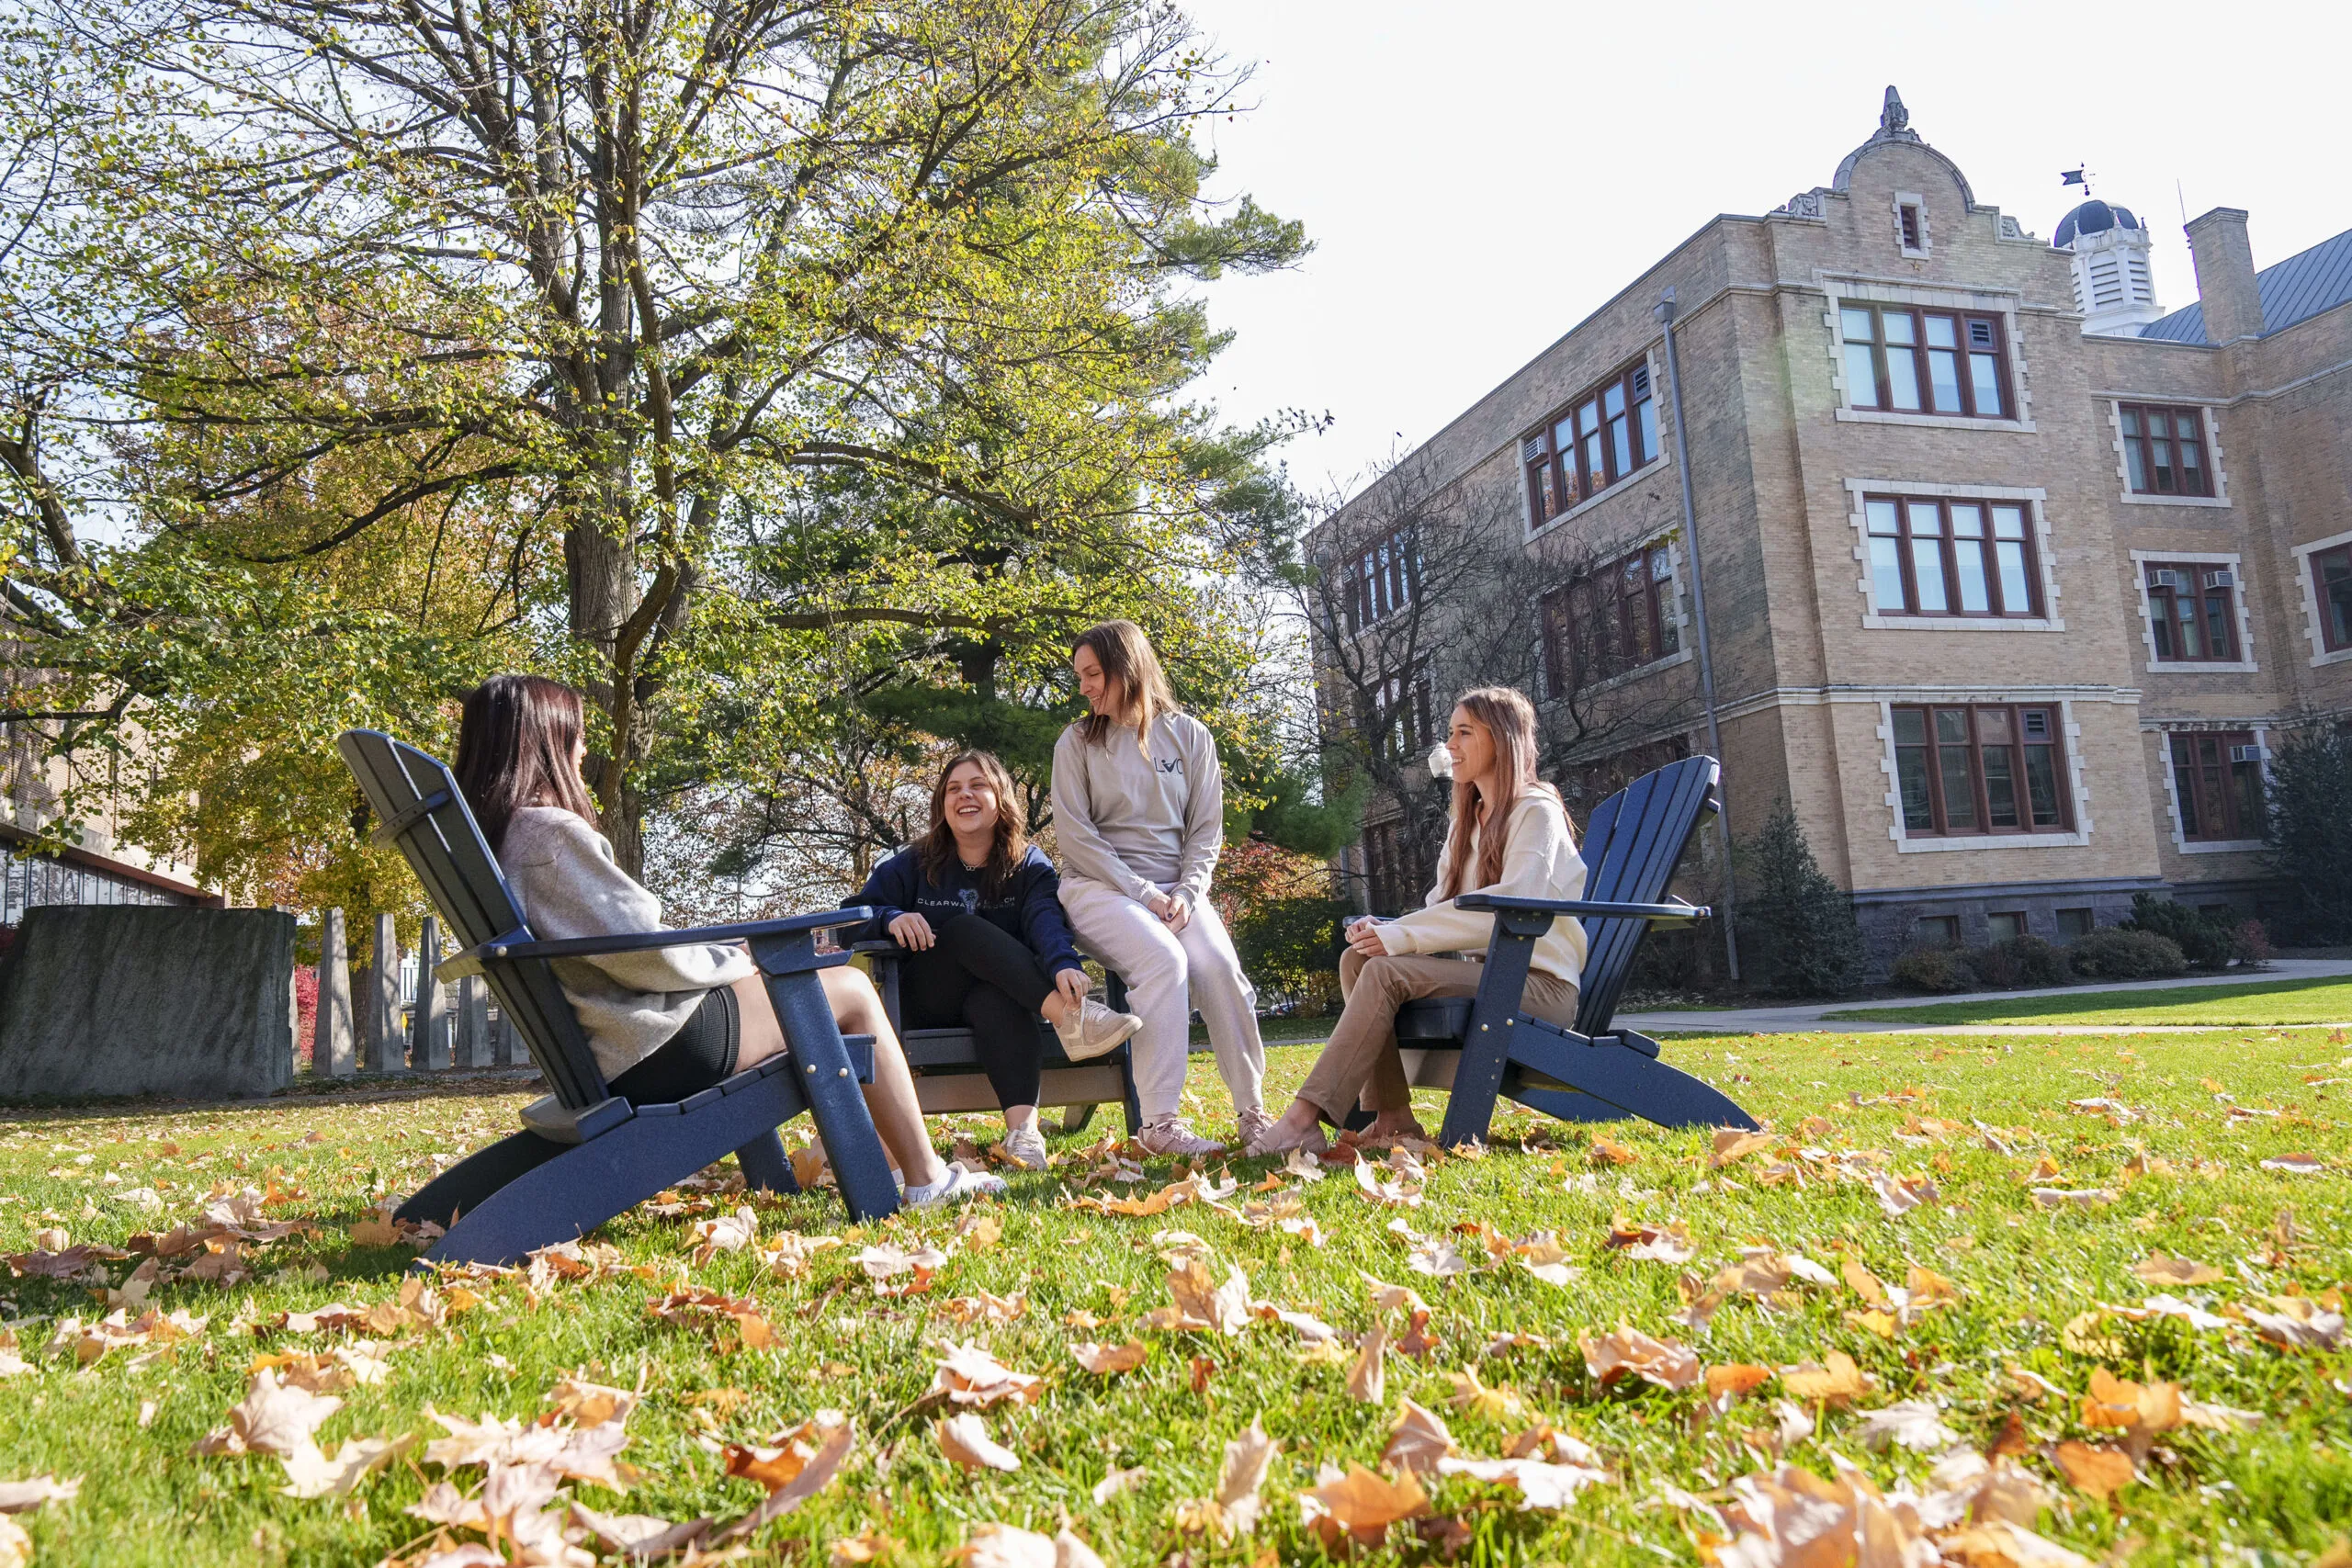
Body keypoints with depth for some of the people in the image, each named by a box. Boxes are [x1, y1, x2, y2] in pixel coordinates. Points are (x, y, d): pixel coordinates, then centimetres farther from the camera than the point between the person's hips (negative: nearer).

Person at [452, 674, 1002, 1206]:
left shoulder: (489, 838, 9)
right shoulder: (552, 833, -20)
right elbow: (641, 951, -22)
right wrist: (731, 962, -3)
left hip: (604, 1054, 10)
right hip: (657, 1045, -10)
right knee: (851, 991, 3)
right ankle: (926, 1178, 8)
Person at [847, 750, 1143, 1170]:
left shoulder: (1029, 865, 3)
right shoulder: (913, 865, 6)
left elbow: (1047, 919, -19)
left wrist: (1065, 964, -42)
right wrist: (890, 918, -24)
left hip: (1001, 998, 0)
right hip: (926, 1006, 0)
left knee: (996, 998, -37)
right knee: (965, 927, -28)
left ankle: (1022, 1128, -56)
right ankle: (1069, 1016, -48)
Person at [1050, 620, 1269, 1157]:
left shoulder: (1189, 735, 9)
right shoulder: (1078, 742, 5)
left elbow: (1206, 829, 7)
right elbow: (1075, 835, -3)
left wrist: (1187, 895, -10)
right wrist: (1142, 893, -13)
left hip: (1176, 886, 2)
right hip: (1101, 886, -2)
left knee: (1219, 965, -27)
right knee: (1165, 959, -32)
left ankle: (1253, 1111, -15)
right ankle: (1160, 1122, -30)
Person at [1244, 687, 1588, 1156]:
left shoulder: (1536, 811, -6)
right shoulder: (1466, 822, 21)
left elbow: (1513, 905, -22)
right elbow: (1441, 908, 15)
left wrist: (1400, 937, -22)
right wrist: (1385, 931, -8)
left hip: (1541, 982, -8)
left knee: (1386, 972, -26)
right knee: (1357, 957, -10)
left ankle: (1304, 1119, -30)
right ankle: (1392, 1118, -18)